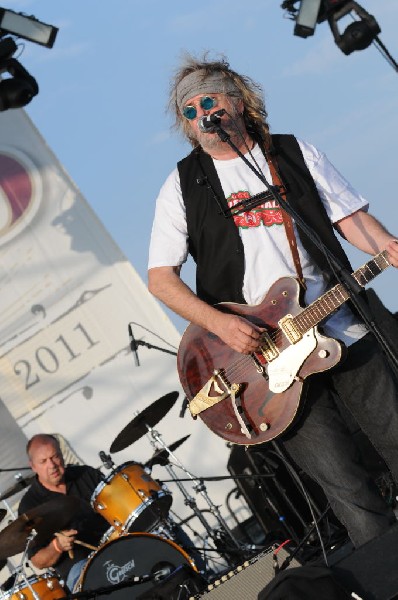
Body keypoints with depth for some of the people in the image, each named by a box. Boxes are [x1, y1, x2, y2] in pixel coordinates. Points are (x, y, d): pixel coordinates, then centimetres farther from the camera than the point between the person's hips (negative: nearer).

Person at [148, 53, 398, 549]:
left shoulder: (296, 154, 10)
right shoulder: (183, 185, 4)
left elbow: (350, 217, 8)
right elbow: (160, 277, 1)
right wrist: (220, 323, -14)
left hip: (344, 332, 3)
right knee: (344, 484, -4)